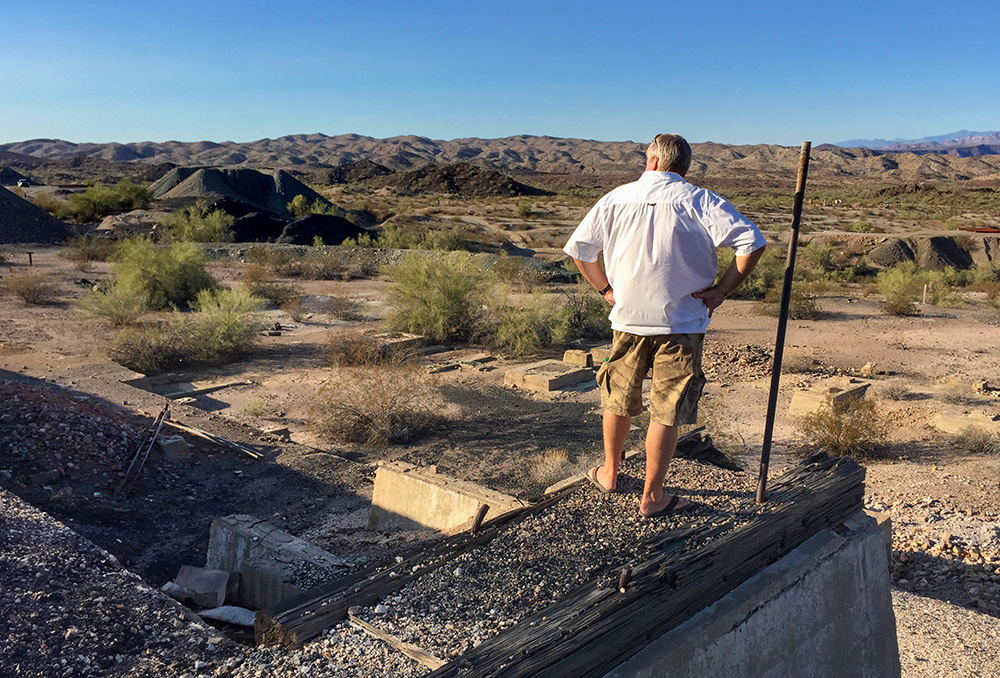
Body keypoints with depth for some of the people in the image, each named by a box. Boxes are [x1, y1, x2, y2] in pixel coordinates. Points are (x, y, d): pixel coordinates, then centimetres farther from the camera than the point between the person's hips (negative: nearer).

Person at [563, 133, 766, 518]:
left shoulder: (616, 199, 2)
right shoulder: (699, 201, -6)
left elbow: (578, 249, 6)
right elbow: (752, 242, -15)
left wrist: (606, 289, 12)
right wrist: (721, 291, -9)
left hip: (628, 317, 3)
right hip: (682, 322, -3)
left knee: (619, 400, 21)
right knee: (667, 412, 6)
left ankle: (609, 473, 39)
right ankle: (652, 497, 14)